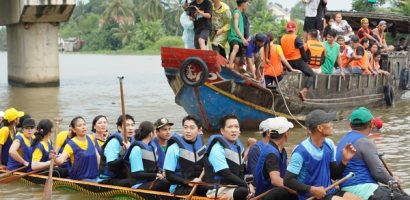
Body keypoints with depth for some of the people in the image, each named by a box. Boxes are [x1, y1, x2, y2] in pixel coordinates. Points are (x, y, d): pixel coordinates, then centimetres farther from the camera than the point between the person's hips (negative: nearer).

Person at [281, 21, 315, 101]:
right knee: (311, 75, 1)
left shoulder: (282, 39, 2)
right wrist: (306, 61, 8)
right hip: (298, 61, -5)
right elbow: (302, 51, -8)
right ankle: (304, 90, -19)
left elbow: (282, 51, 8)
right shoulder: (297, 39, -12)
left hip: (288, 62, 5)